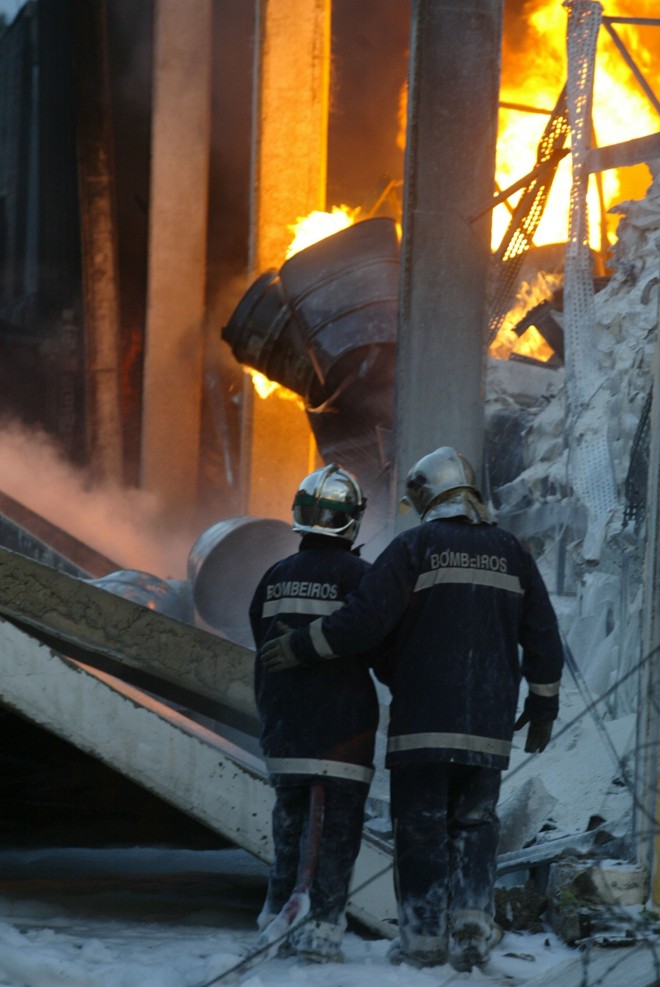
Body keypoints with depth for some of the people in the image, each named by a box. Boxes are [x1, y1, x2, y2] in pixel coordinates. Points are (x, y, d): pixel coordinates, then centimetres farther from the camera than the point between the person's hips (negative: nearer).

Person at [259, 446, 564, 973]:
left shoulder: (415, 547, -3)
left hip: (424, 721, -4)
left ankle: (425, 935, -2)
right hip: (489, 726, 4)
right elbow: (542, 638, 12)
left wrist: (301, 647, 1)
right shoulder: (510, 552, 11)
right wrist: (543, 708, 20)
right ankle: (472, 929, -4)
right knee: (474, 826, 9)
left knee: (422, 826, 1)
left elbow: (364, 622, -11)